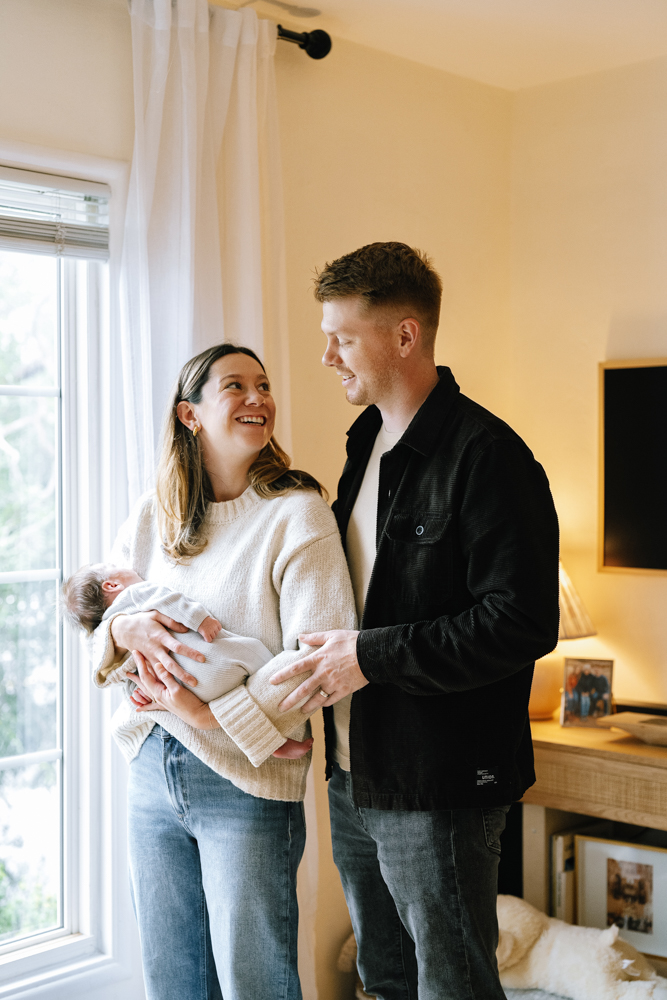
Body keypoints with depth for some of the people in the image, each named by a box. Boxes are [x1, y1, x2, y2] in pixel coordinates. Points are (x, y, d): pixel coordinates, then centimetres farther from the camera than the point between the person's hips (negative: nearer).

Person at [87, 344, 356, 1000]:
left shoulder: (297, 514, -10)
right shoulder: (150, 517, 7)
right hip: (150, 772, 5)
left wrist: (211, 711, -18)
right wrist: (125, 630, -13)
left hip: (246, 781, -5)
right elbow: (90, 634, 9)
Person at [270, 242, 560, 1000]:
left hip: (440, 787, -9)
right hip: (356, 774, 9)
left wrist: (372, 655, -22)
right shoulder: (368, 443, 12)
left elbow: (524, 622, -23)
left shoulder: (484, 454, -17)